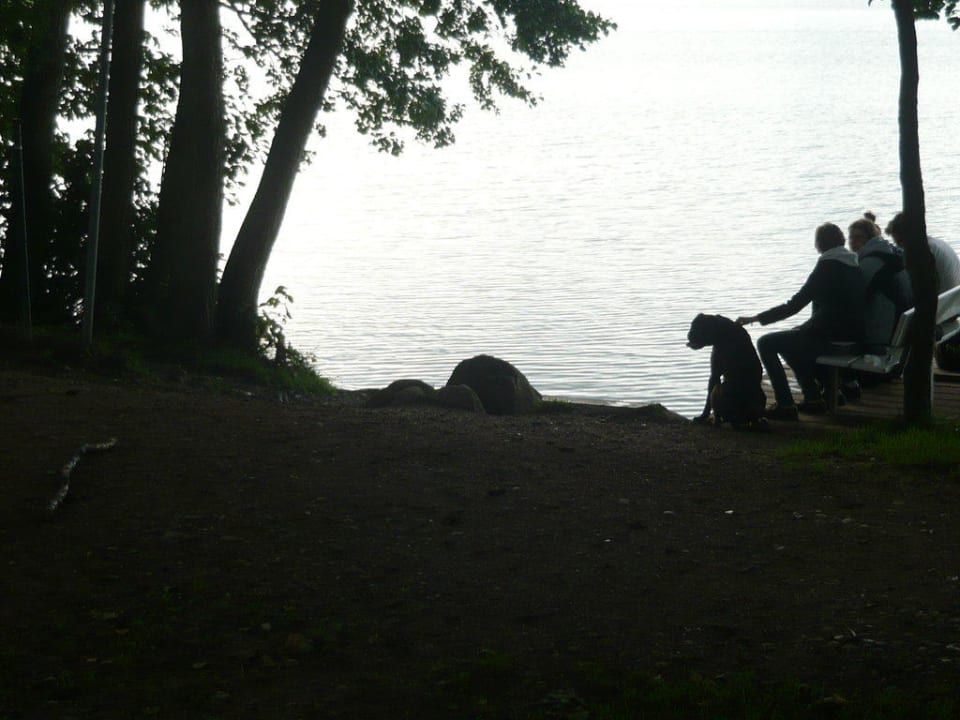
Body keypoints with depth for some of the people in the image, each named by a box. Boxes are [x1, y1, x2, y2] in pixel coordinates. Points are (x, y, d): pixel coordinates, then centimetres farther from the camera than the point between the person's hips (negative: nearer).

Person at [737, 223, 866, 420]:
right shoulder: (855, 265, 11)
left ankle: (785, 405, -7)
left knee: (766, 344, -1)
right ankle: (813, 397, 27)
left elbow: (794, 305, -16)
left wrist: (756, 318, -12)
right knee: (791, 339, 31)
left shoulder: (827, 267, -14)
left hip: (831, 338, -9)